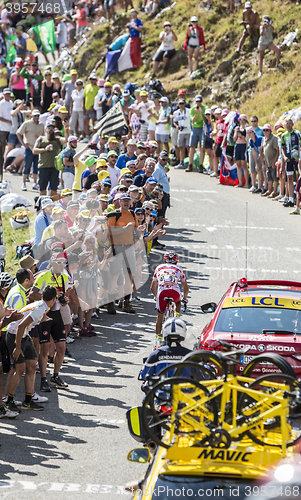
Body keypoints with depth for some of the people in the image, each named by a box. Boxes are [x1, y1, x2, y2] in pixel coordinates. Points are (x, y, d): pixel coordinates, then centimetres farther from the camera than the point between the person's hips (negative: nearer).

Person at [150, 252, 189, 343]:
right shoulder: (179, 269, 30)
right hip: (175, 291, 0)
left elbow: (152, 288, 35)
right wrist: (185, 298, 51)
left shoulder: (159, 268, 32)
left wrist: (157, 297, 52)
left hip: (162, 292, 0)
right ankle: (176, 317, 19)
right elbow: (186, 288, 33)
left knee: (160, 316, 18)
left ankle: (158, 336, 16)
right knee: (178, 302, 37)